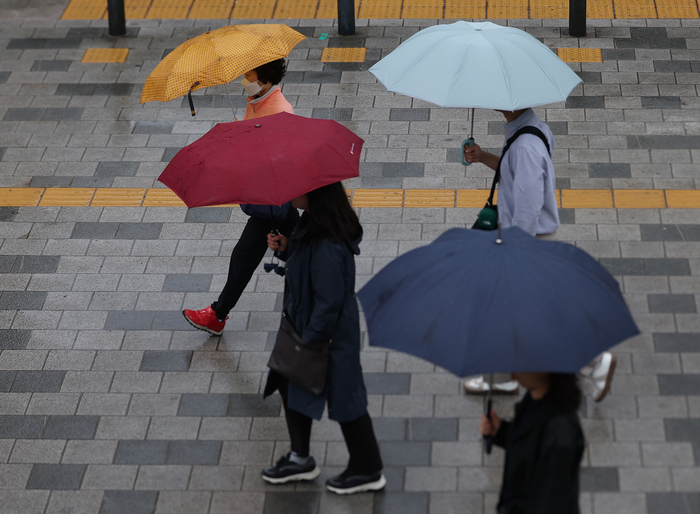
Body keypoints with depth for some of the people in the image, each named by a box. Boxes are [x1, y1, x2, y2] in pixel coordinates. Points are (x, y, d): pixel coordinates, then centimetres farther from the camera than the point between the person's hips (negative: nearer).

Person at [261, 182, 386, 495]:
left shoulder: (326, 246, -34)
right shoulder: (310, 225, -4)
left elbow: (329, 301, -29)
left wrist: (310, 339, -20)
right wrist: (286, 248, -4)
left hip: (330, 337, -10)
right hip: (304, 326, 10)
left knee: (343, 399, 8)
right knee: (290, 385, 21)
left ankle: (368, 471, 27)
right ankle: (300, 459, 39)